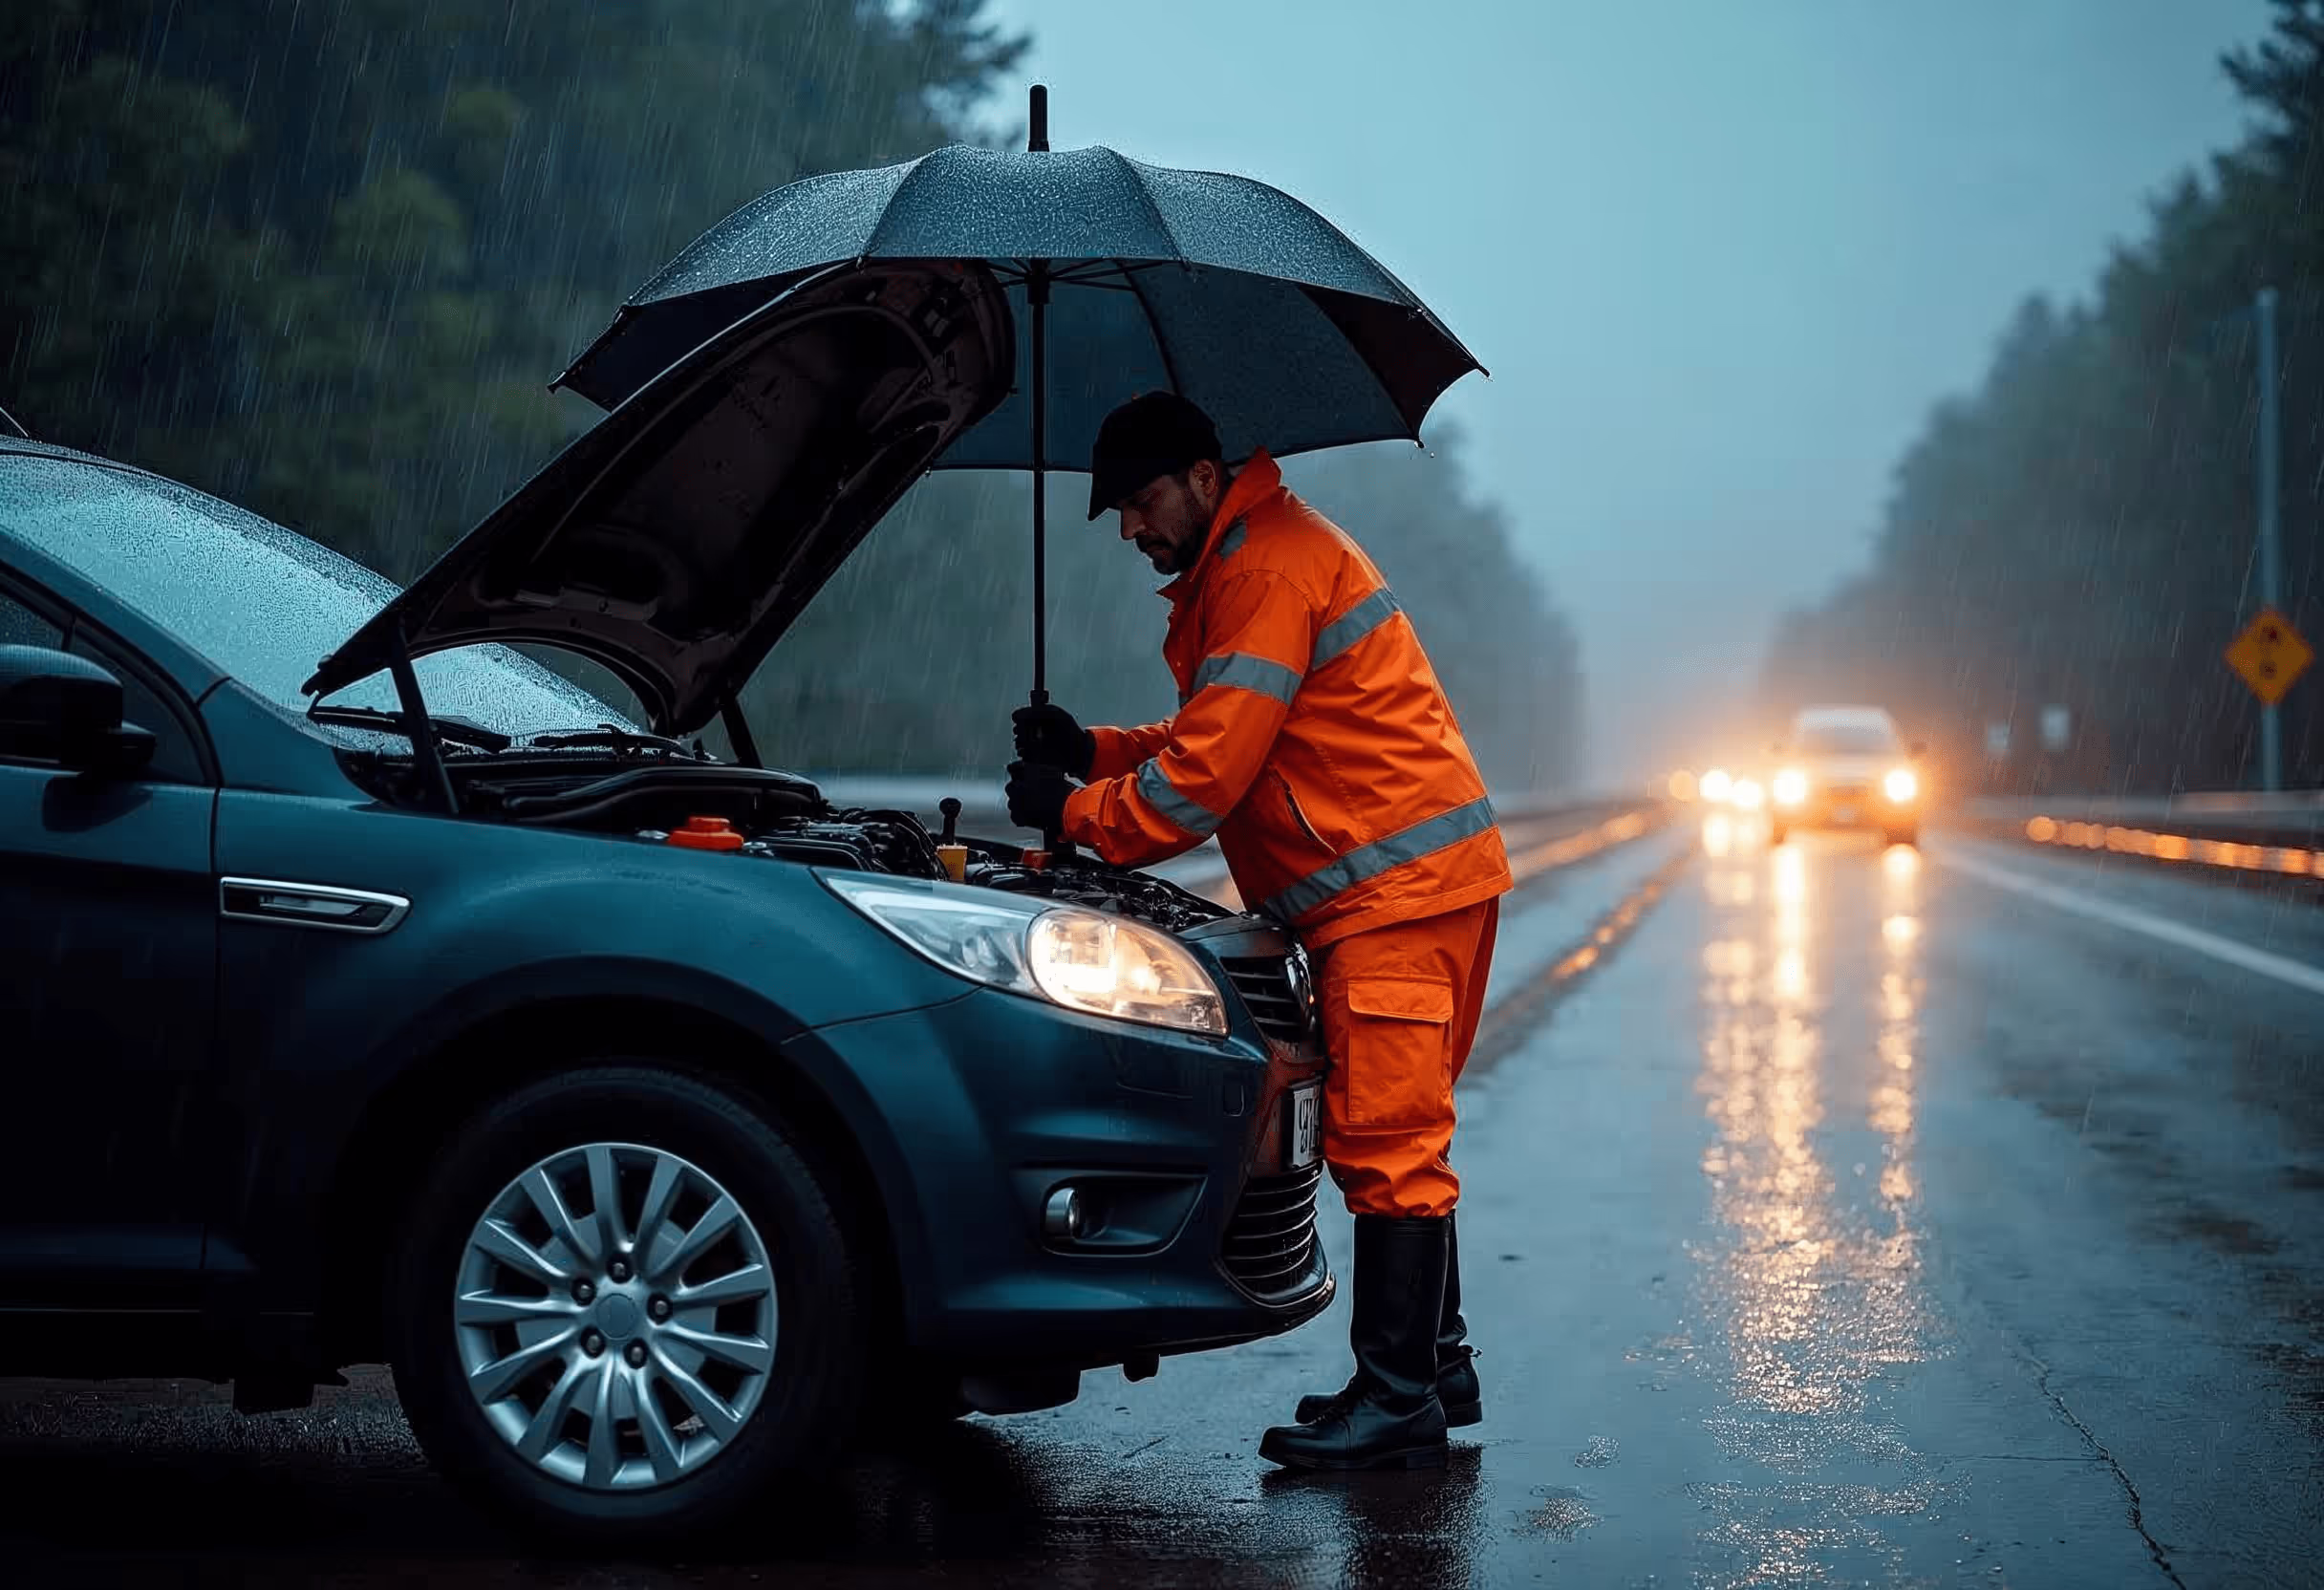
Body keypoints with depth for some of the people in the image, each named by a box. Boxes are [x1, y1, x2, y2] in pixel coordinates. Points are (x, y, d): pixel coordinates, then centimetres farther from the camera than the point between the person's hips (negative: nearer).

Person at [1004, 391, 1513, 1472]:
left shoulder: (1270, 573, -15)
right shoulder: (1234, 573, 20)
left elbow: (1205, 776, -18)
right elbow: (1213, 742, 24)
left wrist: (1077, 815, -6)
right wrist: (1095, 753, 11)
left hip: (1397, 887, -11)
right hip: (1403, 885, 11)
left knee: (1386, 1143, -10)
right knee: (1397, 1137, 15)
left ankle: (1398, 1403, -7)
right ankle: (1436, 1369, 22)